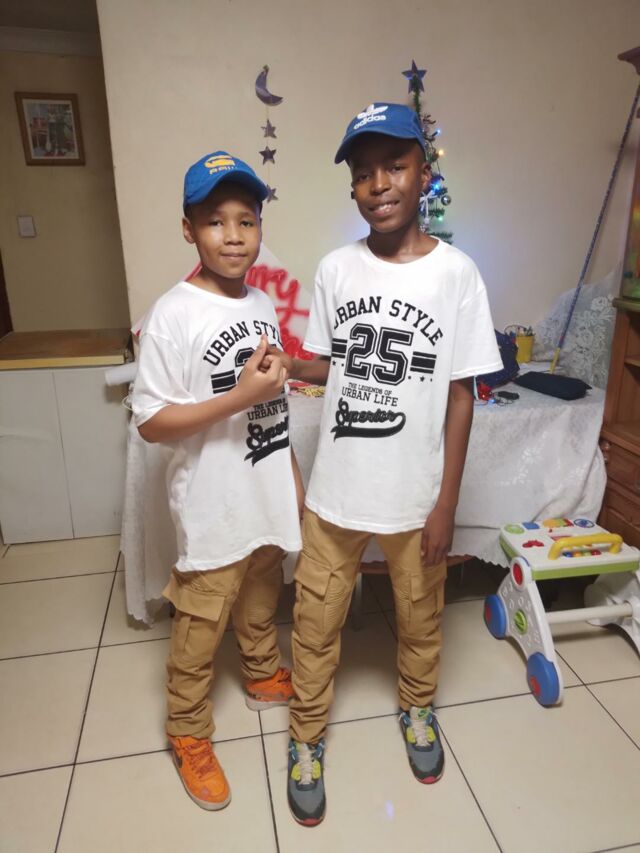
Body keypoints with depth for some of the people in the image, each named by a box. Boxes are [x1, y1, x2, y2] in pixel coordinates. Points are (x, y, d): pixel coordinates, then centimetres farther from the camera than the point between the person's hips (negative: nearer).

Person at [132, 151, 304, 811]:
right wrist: (241, 396, -28)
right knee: (199, 630, 12)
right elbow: (150, 423, -19)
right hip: (213, 505, -6)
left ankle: (264, 677, 52)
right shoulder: (174, 314, -18)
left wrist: (294, 475, 13)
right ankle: (189, 736, 35)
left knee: (261, 602, 26)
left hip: (267, 496, 6)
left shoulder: (264, 306, 3)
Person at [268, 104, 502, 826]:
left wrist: (446, 504, -7)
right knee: (315, 621, 14)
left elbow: (461, 394, -7)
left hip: (415, 494, -1)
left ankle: (416, 707, 51)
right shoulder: (334, 269, -2)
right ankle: (306, 736, 40)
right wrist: (286, 363, -11)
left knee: (419, 615, 21)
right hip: (335, 490, 2)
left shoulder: (455, 272, -9)